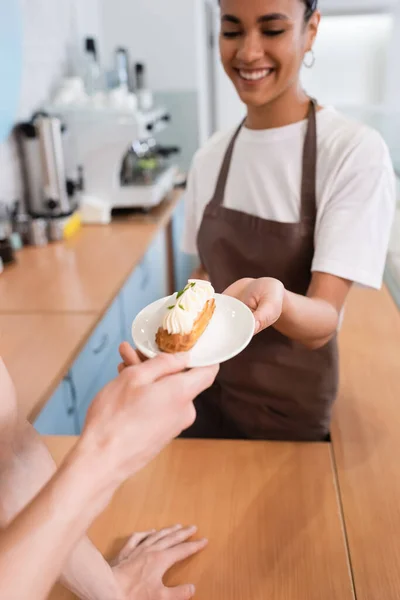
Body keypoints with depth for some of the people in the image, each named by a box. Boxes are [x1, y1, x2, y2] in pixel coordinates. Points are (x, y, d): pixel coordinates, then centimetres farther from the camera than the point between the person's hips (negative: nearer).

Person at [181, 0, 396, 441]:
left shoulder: (356, 152, -18)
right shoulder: (210, 157, -3)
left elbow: (322, 323, -23)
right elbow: (207, 274, 7)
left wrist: (276, 299, -43)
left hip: (291, 412, -4)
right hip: (207, 392, 4)